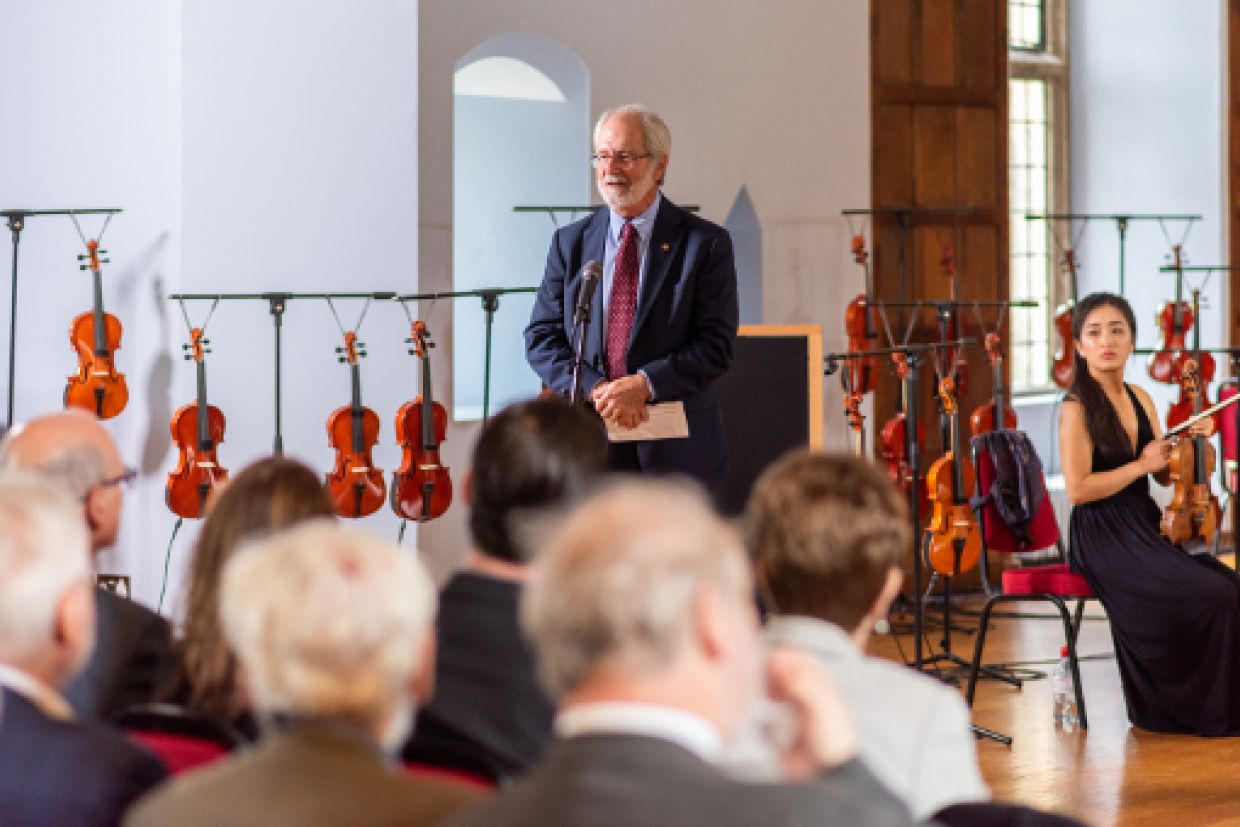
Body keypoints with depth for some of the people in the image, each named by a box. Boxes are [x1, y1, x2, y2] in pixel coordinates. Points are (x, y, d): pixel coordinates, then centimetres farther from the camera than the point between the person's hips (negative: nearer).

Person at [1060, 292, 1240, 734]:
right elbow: (1078, 489, -18)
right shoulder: (1077, 407, -10)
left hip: (1145, 529, 7)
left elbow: (1165, 475, 18)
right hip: (1103, 537, -7)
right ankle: (1202, 711, -2)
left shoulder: (1140, 399, 12)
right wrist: (1140, 465, -12)